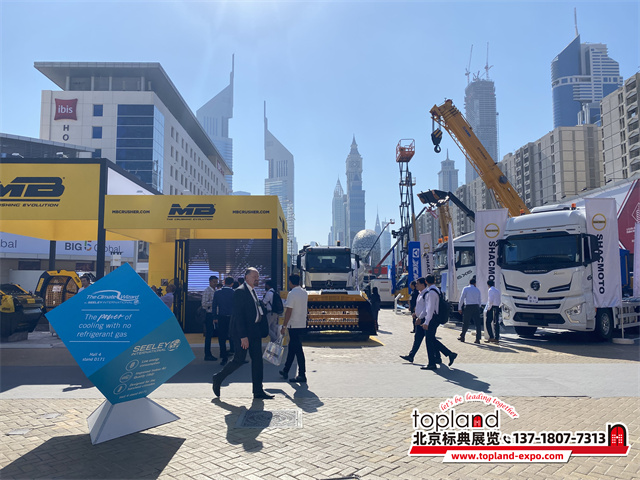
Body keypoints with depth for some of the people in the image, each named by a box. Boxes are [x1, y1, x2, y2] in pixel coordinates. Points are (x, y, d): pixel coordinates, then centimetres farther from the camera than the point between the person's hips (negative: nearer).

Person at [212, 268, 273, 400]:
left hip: (254, 331, 9)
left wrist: (261, 331, 13)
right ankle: (218, 379, 20)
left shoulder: (253, 291, 15)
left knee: (257, 359, 6)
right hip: (242, 331, -9)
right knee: (239, 360, -3)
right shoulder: (240, 291, -13)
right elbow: (238, 315, -18)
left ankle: (258, 391, 11)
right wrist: (243, 336, -21)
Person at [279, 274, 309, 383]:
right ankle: (285, 371, 29)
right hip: (303, 324, 8)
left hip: (294, 326, -8)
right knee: (292, 348, 18)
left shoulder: (292, 294, -16)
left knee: (298, 350, -4)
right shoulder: (305, 293, 9)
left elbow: (288, 311, -18)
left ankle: (302, 375, 0)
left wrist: (284, 326, -14)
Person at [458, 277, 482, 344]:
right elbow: (479, 301, 17)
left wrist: (459, 308, 0)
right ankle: (478, 339, -1)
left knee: (465, 323, 6)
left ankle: (462, 337, 18)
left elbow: (462, 298, -4)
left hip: (468, 307, -3)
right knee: (478, 323, 2)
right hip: (476, 307, 3)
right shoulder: (477, 290, 13)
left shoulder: (465, 289, 0)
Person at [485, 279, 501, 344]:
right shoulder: (497, 290, 16)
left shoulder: (490, 290, -8)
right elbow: (499, 301, 16)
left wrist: (488, 308, -9)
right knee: (496, 323, 8)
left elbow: (490, 300, -17)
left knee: (488, 322, -3)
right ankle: (496, 338, 9)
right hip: (497, 307, 7)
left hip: (492, 307, -7)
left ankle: (491, 337, -11)